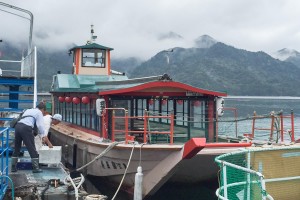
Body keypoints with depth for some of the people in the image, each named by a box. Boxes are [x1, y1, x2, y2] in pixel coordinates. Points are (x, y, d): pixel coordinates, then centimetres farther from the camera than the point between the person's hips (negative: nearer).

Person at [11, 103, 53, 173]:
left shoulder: (28, 110, 32)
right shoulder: (39, 112, 11)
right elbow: (41, 127, 3)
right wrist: (48, 143, 3)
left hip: (17, 126, 7)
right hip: (26, 128, -7)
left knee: (16, 148, 17)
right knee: (32, 149, 1)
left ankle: (13, 167, 21)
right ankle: (35, 168, 4)